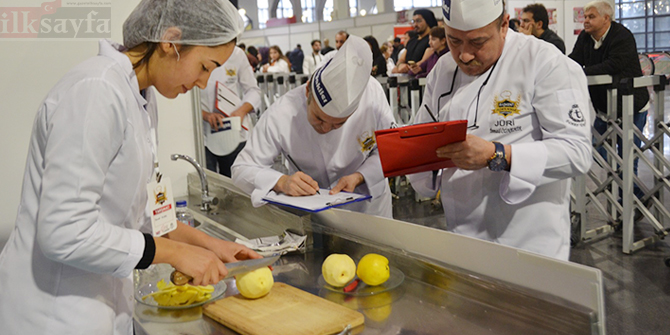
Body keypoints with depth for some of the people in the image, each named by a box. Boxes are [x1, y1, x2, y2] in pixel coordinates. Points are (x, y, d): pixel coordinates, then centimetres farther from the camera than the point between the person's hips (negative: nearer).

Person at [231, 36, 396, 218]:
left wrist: (359, 177, -24)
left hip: (367, 200, 2)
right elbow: (242, 169, -17)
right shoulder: (279, 116, -24)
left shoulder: (373, 93, -21)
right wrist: (281, 182, -35)